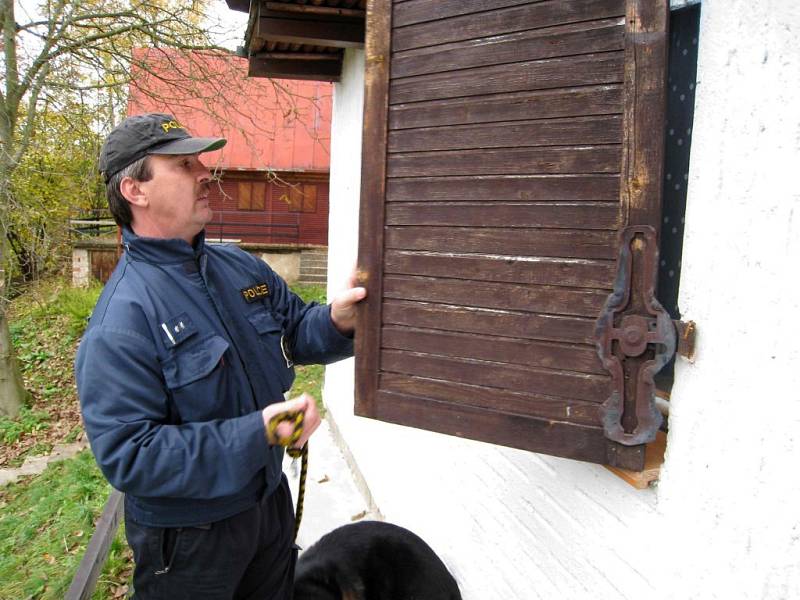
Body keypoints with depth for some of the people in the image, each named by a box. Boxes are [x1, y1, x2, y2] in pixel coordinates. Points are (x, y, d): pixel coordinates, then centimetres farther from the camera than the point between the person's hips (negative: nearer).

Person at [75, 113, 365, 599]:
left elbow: (294, 330, 7)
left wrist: (336, 320, -16)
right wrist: (254, 436, -34)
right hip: (187, 540, -6)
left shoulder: (241, 267, -2)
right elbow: (127, 456, -27)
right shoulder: (121, 320, -25)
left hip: (271, 500, 7)